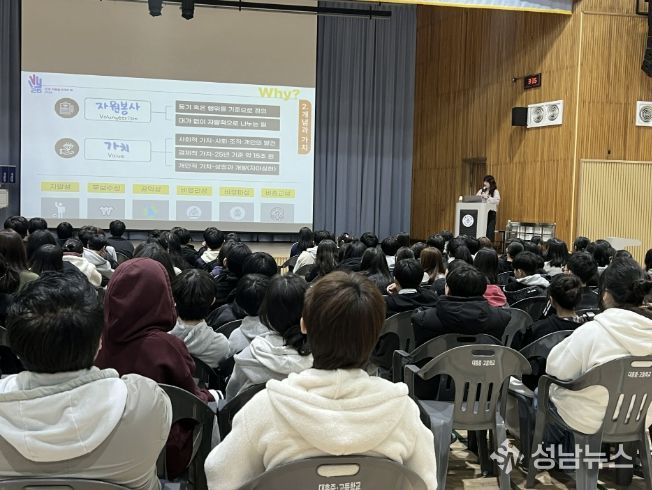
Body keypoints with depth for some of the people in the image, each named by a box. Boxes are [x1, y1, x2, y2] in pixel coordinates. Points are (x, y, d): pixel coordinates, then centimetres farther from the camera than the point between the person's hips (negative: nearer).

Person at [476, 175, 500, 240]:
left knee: (490, 231, -7)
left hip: (491, 213, -4)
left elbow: (497, 201, -11)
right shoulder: (481, 191, 17)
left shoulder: (495, 191, 2)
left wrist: (487, 197, -15)